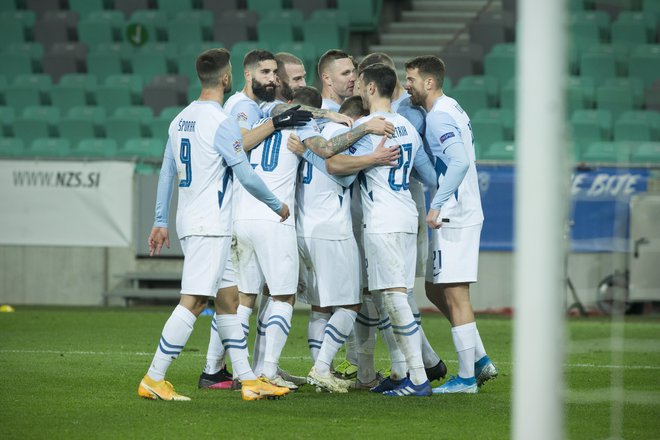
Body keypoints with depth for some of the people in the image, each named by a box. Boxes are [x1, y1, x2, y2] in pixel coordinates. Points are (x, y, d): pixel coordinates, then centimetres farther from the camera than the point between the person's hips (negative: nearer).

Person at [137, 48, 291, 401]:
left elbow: (166, 173, 16)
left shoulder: (180, 119, 11)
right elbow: (246, 175, -12)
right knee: (192, 303, -8)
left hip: (189, 223, 9)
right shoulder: (220, 123, -14)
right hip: (210, 226, -9)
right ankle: (153, 379, -10)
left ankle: (248, 380, 14)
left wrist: (161, 221, 22)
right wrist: (277, 205, 3)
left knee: (226, 301, 12)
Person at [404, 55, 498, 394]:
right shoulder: (452, 109, 16)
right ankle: (480, 361, 17)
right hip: (461, 214, 10)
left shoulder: (439, 117, -15)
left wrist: (436, 205, -29)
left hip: (453, 217, -10)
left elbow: (460, 162, -27)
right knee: (435, 290, 16)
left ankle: (466, 378, -2)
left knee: (455, 296, -6)